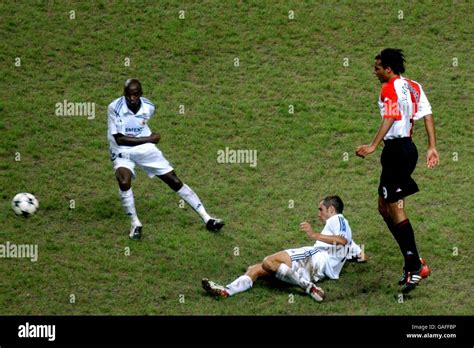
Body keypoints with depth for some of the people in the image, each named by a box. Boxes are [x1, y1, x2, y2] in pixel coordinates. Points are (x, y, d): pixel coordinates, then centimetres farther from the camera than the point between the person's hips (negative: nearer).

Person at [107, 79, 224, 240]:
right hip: (123, 151, -3)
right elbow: (119, 139, -23)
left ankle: (207, 218, 6)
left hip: (146, 149, 3)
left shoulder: (149, 107, -9)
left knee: (174, 181, 0)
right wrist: (148, 139, -21)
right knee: (124, 181, -32)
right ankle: (135, 224, -11)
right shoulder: (115, 107, -22)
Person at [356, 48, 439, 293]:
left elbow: (389, 119, -23)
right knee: (384, 207, 16)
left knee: (395, 209, -6)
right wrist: (432, 147, 8)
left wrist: (373, 146, -32)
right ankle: (412, 261, 13)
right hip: (409, 148, 9)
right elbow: (428, 116, 9)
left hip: (396, 149, -9)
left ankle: (415, 266, -9)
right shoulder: (414, 86, 15)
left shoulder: (389, 89, -9)